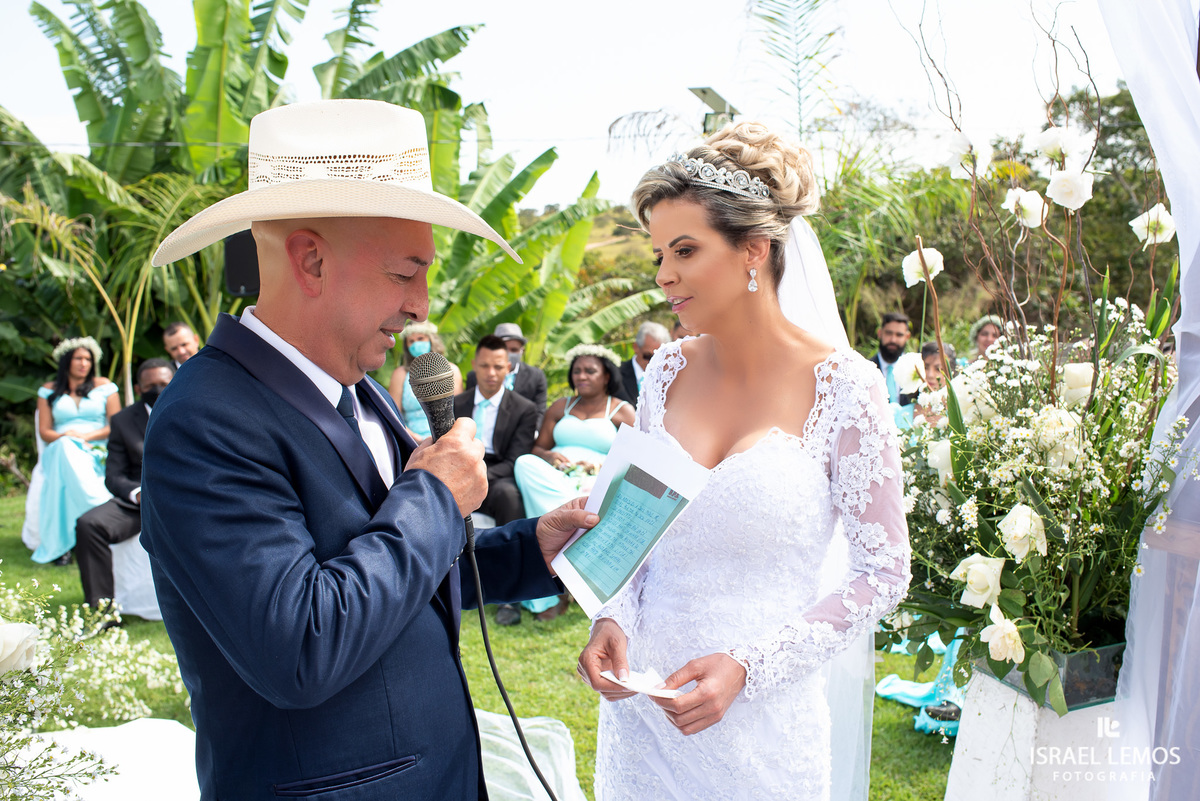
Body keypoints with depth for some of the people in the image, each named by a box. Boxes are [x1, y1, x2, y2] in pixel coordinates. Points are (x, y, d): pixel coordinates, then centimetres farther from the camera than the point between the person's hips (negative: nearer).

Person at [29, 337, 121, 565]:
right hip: (60, 453, 1)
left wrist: (86, 436, -10)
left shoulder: (103, 386, 13)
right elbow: (44, 431, 10)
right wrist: (64, 437, -12)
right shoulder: (49, 391, 17)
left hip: (98, 454, 0)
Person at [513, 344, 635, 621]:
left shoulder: (622, 411, 13)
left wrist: (603, 467, -15)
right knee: (525, 464, -32)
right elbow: (538, 447, 17)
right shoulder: (560, 407, 26)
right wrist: (548, 456, -7)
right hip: (554, 478, 4)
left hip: (596, 484, -3)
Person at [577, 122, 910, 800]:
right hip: (643, 697, 4)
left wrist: (748, 666, -17)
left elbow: (883, 570, -9)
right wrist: (613, 620, -8)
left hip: (766, 714, -4)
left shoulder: (843, 385, -13)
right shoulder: (667, 371, 0)